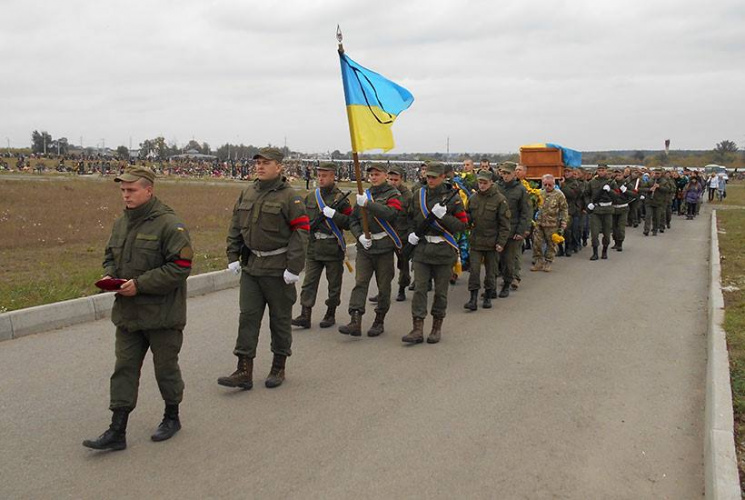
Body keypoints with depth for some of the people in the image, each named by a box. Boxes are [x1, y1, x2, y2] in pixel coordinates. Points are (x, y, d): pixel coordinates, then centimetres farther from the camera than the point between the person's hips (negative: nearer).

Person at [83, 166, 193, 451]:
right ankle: (117, 431, 13)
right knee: (124, 369, 7)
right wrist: (109, 275, -2)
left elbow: (180, 267, -20)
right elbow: (110, 255, 22)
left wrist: (140, 284, -22)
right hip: (128, 313, 7)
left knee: (166, 367, 10)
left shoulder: (169, 224, -15)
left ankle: (172, 417, 31)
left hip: (162, 314, -7)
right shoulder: (121, 223, 9)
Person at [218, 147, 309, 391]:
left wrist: (294, 267, -18)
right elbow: (235, 226, 15)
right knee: (248, 316, 3)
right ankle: (244, 371, 7)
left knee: (280, 318, 8)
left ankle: (278, 368, 22)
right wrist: (233, 256, 8)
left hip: (278, 268, -5)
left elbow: (301, 232, -14)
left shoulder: (289, 196, -10)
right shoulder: (247, 193, 8)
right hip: (250, 266, 6)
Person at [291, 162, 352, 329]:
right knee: (309, 281, 0)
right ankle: (305, 315, 1)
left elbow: (349, 223, -10)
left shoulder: (340, 198, -5)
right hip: (313, 247, 4)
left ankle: (330, 314, 20)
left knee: (334, 283, 7)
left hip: (333, 248, -4)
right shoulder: (310, 196, 9)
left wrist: (333, 214, -21)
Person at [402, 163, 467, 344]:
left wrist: (443, 215, -19)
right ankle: (417, 330, -3)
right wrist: (411, 233, 4)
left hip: (443, 249, -2)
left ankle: (437, 327, 20)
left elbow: (462, 224, -7)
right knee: (419, 288, -3)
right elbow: (410, 218, 22)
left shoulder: (452, 198, -3)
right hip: (421, 247, 3)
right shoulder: (419, 195, 8)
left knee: (441, 291, 6)